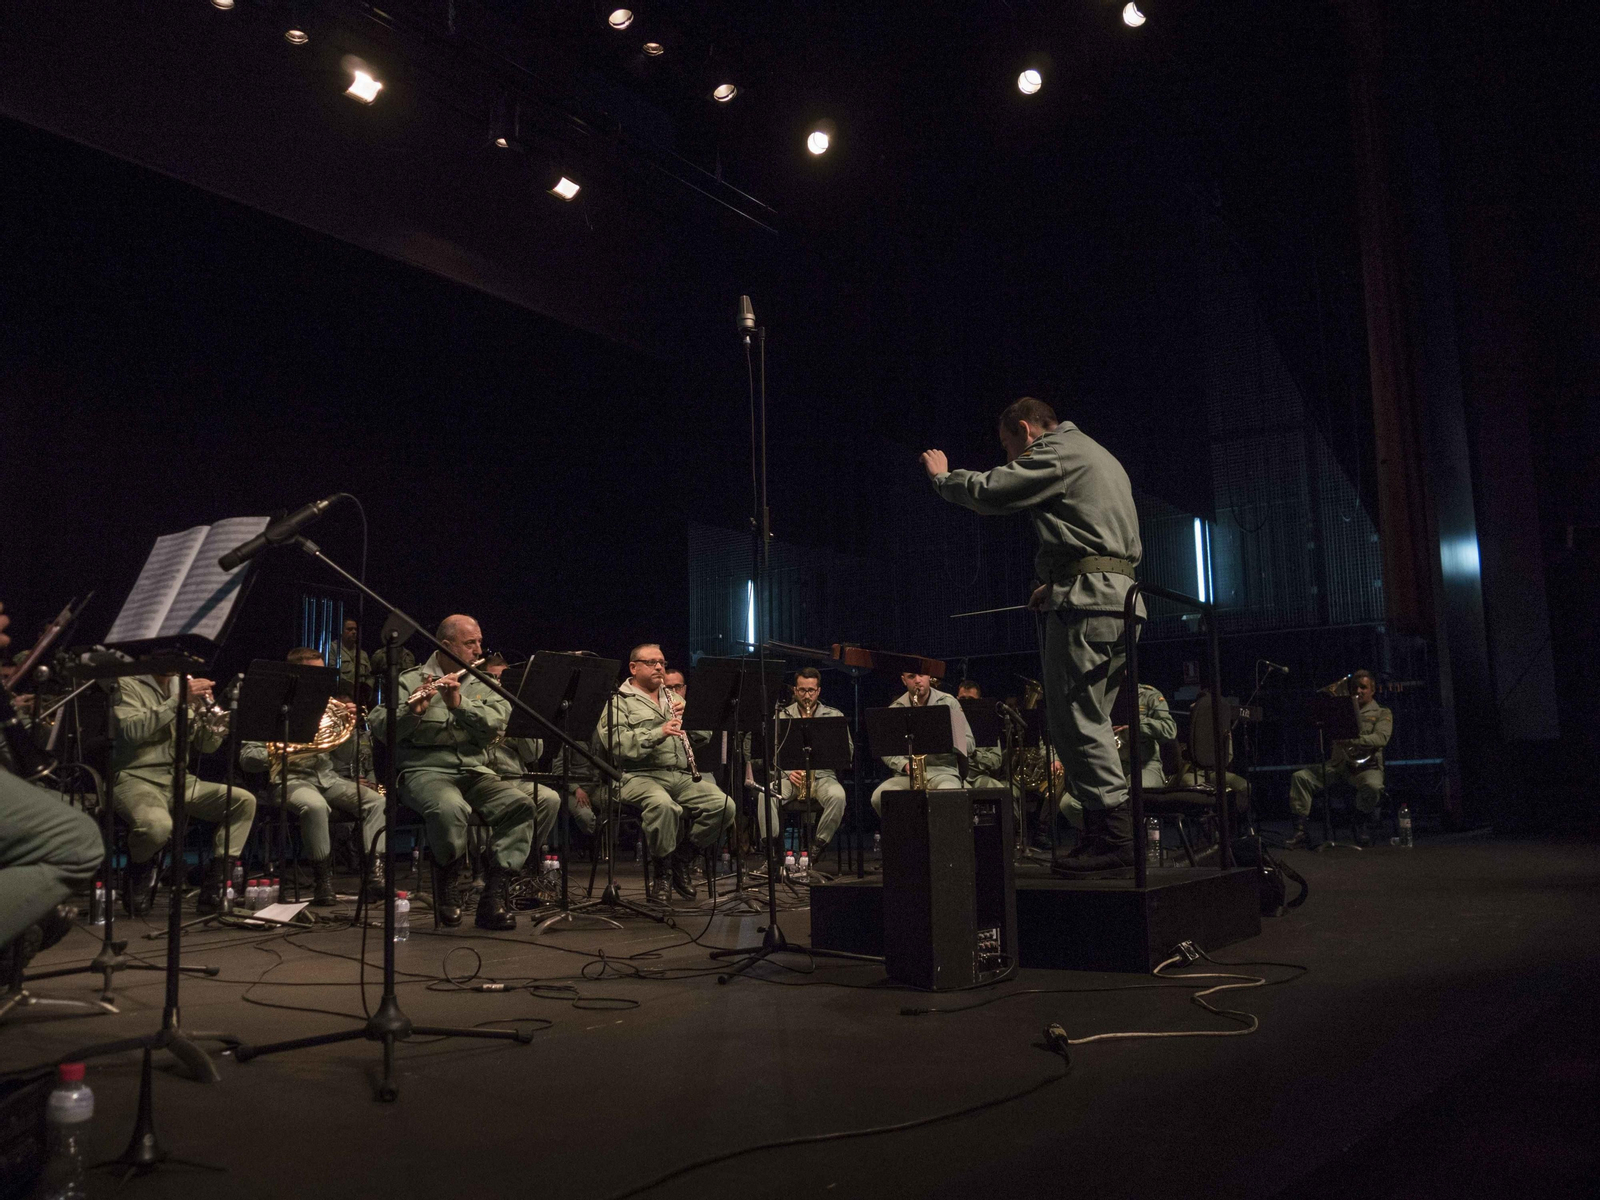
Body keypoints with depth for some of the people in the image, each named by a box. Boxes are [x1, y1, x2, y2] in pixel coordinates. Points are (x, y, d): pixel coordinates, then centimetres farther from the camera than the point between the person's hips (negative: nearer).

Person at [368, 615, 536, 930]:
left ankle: (493, 895, -20)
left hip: (475, 771, 4)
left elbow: (497, 724, -2)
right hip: (426, 771, -4)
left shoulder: (482, 683, 17)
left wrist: (460, 704, -16)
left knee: (520, 806, -24)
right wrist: (412, 711, -25)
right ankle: (449, 884, -10)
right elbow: (380, 728, -7)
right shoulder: (411, 681, 5)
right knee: (451, 808, -38)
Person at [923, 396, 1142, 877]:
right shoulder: (1096, 455, 28)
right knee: (1087, 720, 11)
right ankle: (1109, 837, 11)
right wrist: (1057, 584, 22)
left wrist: (942, 476, 9)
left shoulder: (1057, 452, -4)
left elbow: (988, 491, -11)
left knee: (1076, 719, -10)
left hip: (1087, 601, -10)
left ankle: (1113, 839, -10)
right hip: (1117, 593, 10)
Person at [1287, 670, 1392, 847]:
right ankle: (1300, 830, -19)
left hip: (1365, 765, -3)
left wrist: (1352, 740, -25)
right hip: (1337, 764, 4)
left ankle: (1362, 829, -12)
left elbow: (1380, 738, -10)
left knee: (1372, 786, -38)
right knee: (1299, 777, -18)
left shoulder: (1382, 713, 11)